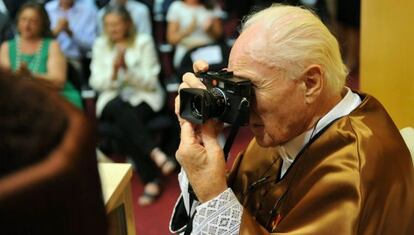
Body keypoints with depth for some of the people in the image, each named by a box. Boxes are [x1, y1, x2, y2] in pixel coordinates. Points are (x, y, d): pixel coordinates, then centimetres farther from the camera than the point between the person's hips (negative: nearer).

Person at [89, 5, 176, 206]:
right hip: (113, 99, 2)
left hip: (144, 97, -2)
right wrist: (113, 69, -18)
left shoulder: (143, 42, -1)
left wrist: (126, 68, -20)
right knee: (120, 109, -35)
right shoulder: (100, 45, 7)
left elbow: (150, 82, -5)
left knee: (124, 122, -33)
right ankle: (155, 153, -43)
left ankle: (150, 181, -33)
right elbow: (96, 83, 1)